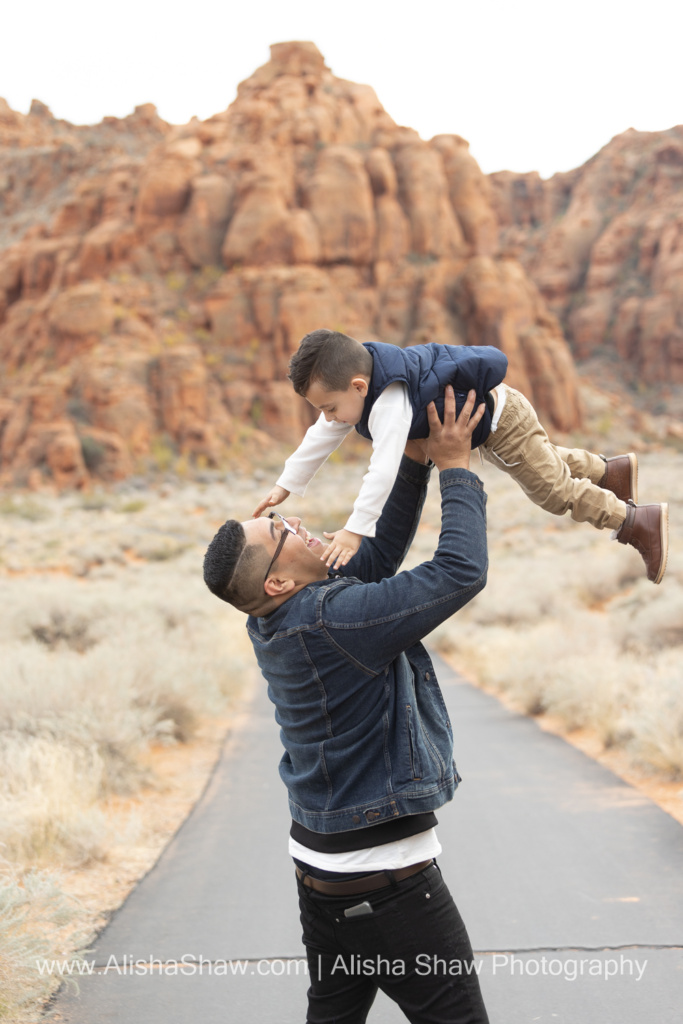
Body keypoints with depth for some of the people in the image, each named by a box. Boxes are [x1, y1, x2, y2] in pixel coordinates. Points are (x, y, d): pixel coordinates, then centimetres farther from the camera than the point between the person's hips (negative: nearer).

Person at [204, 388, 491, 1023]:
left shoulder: (278, 621, 2)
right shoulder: (332, 619, -26)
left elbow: (377, 556, 14)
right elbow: (461, 572, -23)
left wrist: (416, 464, 9)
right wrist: (455, 467, -11)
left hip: (321, 863, 9)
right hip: (385, 881, -9)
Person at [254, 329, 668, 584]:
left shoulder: (389, 404, -40)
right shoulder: (352, 385, -11)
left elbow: (384, 470, -48)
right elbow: (321, 438, 0)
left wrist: (355, 530, -49)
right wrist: (286, 485, 2)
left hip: (501, 420, -9)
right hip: (484, 414, 9)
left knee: (553, 489, 2)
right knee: (548, 461, 30)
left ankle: (636, 522, 18)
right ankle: (611, 471, 52)